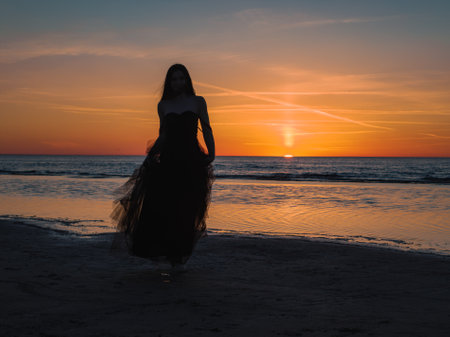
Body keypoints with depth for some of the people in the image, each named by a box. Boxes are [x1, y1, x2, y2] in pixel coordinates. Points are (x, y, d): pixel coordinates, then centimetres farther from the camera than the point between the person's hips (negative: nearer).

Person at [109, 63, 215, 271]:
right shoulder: (163, 105, 12)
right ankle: (159, 252, -1)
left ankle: (180, 255, 14)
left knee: (186, 210, 1)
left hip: (191, 161, -1)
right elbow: (163, 135, 16)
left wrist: (211, 154, -3)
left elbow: (207, 130, 8)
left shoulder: (198, 102, 8)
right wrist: (152, 150, 0)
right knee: (158, 204, -11)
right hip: (168, 159, 1)